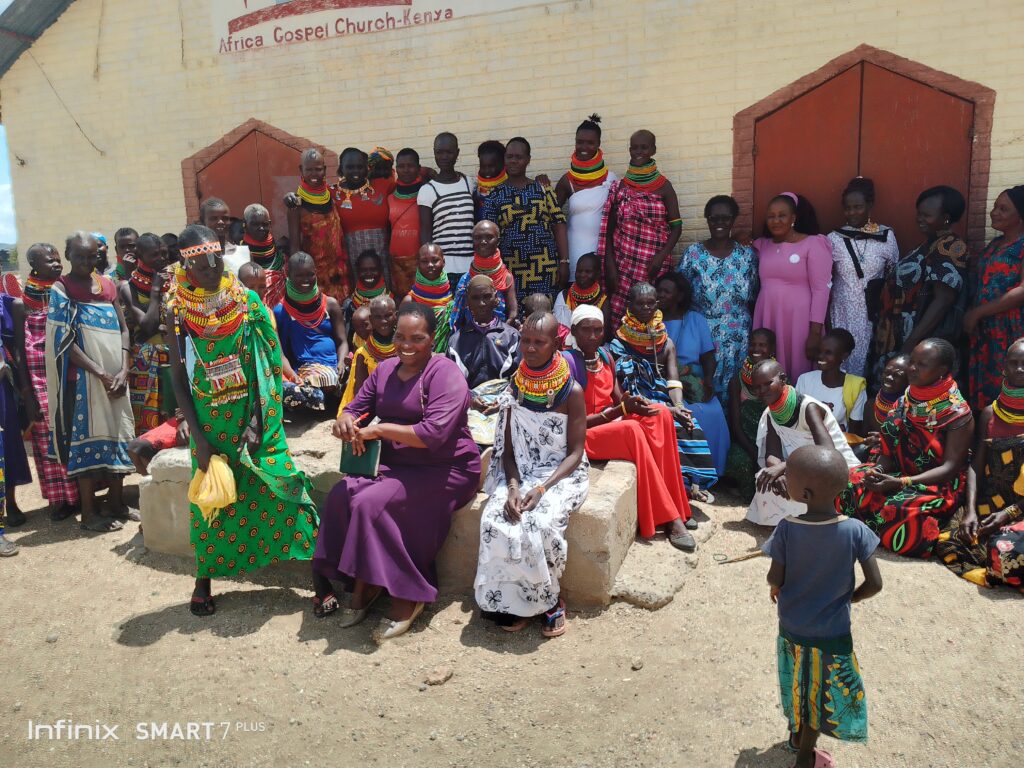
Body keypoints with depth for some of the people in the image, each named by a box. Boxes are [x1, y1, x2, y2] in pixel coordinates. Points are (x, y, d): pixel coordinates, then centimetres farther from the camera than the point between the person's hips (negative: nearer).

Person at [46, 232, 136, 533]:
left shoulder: (107, 284, 10)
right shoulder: (60, 288, -5)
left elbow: (123, 328, 9)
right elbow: (65, 340, -11)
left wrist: (123, 370, -5)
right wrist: (101, 373, -16)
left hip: (115, 375, 5)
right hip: (83, 377, -5)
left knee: (117, 434, 9)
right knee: (87, 437, -2)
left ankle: (116, 502, 22)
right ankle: (89, 512, 7)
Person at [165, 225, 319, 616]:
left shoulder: (247, 300, -4)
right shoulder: (177, 311, -4)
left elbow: (270, 359, -1)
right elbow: (179, 377, -1)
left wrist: (263, 416, -9)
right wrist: (197, 436, -6)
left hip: (254, 418, 0)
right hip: (209, 422, 1)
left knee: (279, 486, -4)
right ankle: (204, 579, 31)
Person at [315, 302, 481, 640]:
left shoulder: (445, 374, -13)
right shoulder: (385, 369, 11)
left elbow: (434, 434, -25)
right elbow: (355, 408, 10)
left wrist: (379, 429, -19)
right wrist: (345, 421, -15)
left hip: (444, 470, -7)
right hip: (395, 464, 7)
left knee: (372, 503, -26)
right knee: (343, 495, -18)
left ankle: (406, 596, -8)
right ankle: (364, 586, -2)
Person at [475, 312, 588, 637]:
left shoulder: (571, 391, -7)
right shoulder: (514, 387, 3)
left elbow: (575, 453, -8)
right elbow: (508, 448, 3)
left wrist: (542, 488, -21)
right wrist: (513, 485, -16)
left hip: (561, 474, -3)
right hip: (519, 473, 3)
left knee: (541, 525, -31)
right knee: (495, 522, -25)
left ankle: (548, 599, -5)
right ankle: (513, 601, -5)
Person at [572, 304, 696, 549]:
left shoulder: (605, 356, 5)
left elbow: (617, 398, 10)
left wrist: (631, 402, -14)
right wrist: (621, 410, -25)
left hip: (613, 422, 8)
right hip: (583, 436, -8)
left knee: (661, 415, -13)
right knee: (631, 429, -33)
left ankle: (676, 506, -14)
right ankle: (667, 518, -25)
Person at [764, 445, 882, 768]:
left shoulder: (786, 529, -23)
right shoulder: (855, 530, -21)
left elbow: (775, 581, -16)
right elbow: (875, 584, -16)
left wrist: (776, 587, 7)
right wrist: (848, 598, 4)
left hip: (792, 628, 1)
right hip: (833, 631, -1)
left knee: (798, 683, 26)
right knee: (823, 693, 21)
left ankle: (796, 732, 50)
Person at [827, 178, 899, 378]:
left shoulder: (887, 236, 0)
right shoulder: (834, 239, -3)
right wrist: (824, 319, -1)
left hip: (874, 312, 1)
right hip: (843, 312, 0)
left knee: (870, 360, 4)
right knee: (842, 360, 2)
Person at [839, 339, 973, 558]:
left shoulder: (958, 413, -14)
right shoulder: (905, 403, 4)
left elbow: (950, 467, -17)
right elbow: (890, 452, 7)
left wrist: (901, 483, -27)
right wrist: (877, 471, -17)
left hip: (940, 485, -5)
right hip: (902, 475, 6)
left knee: (903, 508, -36)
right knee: (853, 482, -22)